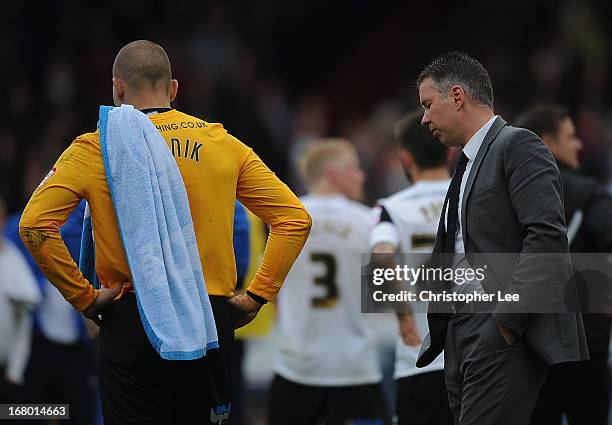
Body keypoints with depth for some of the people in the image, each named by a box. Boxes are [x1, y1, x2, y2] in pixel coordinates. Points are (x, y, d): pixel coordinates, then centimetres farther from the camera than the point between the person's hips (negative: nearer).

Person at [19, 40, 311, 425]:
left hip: (131, 320, -3)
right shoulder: (224, 143, 7)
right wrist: (258, 296, 7)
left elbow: (35, 224, -13)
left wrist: (83, 297, -7)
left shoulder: (95, 149, -1)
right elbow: (296, 219, 5)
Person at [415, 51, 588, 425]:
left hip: (506, 335, -9)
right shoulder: (467, 165, 23)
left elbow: (548, 238, -16)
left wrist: (505, 323, -19)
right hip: (461, 336, 9)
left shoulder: (518, 146, -5)